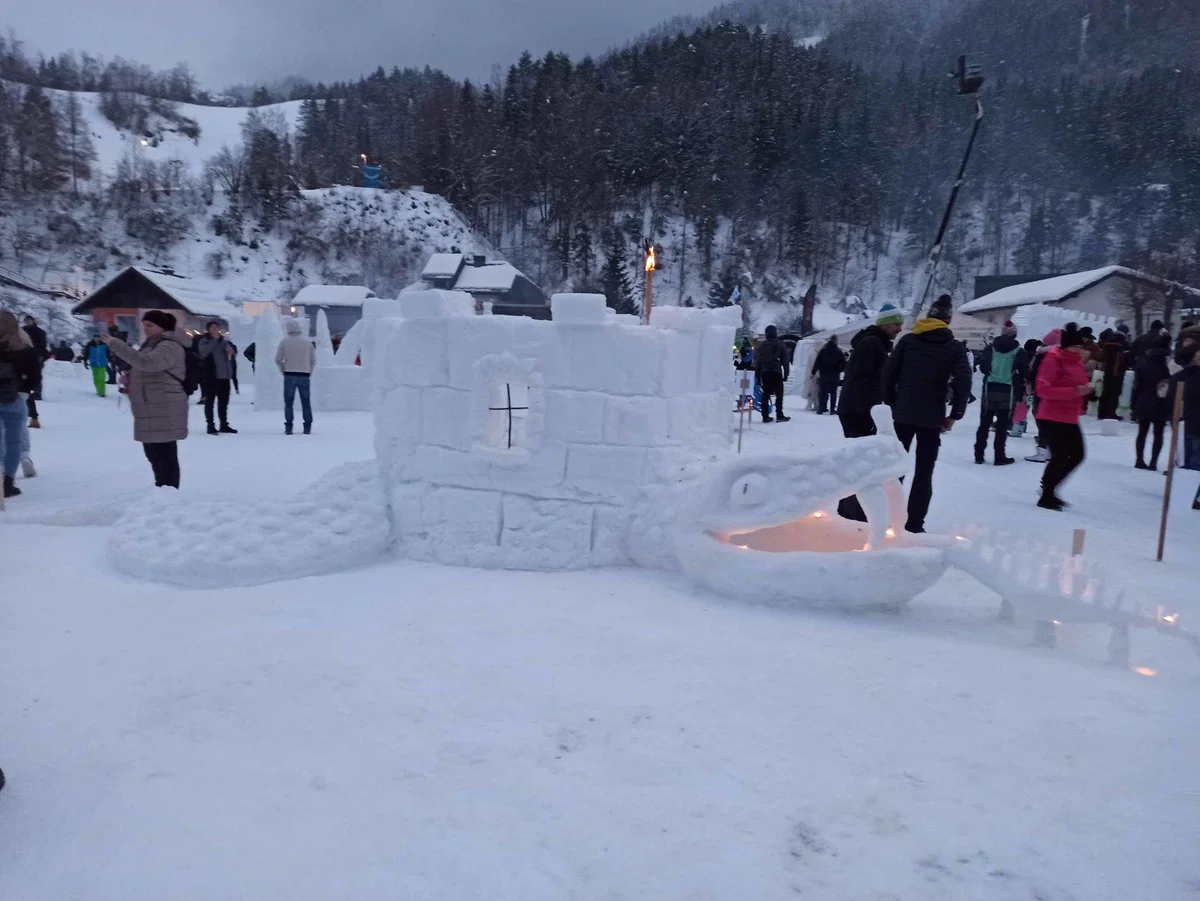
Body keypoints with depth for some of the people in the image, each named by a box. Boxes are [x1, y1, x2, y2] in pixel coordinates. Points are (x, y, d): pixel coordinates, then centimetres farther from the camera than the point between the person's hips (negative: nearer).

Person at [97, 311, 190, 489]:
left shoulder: (170, 346, -14)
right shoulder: (153, 345, 20)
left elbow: (146, 363, -30)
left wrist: (115, 345, -27)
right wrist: (129, 378, 10)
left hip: (163, 410, -11)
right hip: (151, 409, 11)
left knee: (165, 454, -11)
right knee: (154, 452, 17)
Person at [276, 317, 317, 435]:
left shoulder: (284, 342, -1)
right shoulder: (308, 342, 4)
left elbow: (278, 360, -1)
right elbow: (313, 360, 5)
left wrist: (283, 371, 12)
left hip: (289, 375, -1)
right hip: (304, 375, 1)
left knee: (289, 402, 5)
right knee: (306, 402, 7)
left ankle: (288, 427, 3)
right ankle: (307, 427, 5)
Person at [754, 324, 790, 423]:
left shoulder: (761, 345, 8)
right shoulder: (781, 345, 2)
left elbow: (757, 361, 6)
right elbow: (785, 361, 0)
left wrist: (757, 376, 10)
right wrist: (786, 374, 4)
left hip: (765, 373, 3)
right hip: (776, 372, -3)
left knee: (765, 395, 6)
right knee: (779, 394, 1)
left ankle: (765, 416, 3)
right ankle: (779, 415, -6)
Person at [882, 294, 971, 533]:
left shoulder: (908, 340, 3)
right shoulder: (955, 347, -1)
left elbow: (888, 373, -2)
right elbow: (963, 382, -10)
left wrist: (891, 403, 6)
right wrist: (955, 415, -4)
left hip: (903, 413, 2)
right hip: (932, 418, -2)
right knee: (924, 473, 5)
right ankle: (914, 525, 1)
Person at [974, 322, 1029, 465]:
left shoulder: (990, 347, 3)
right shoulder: (1019, 351, -4)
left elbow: (982, 367, 8)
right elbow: (1025, 373, -2)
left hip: (990, 388, 2)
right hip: (1008, 391, -2)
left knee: (984, 423, 9)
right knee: (1002, 425, 2)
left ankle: (979, 455, 9)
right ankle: (999, 457, 2)